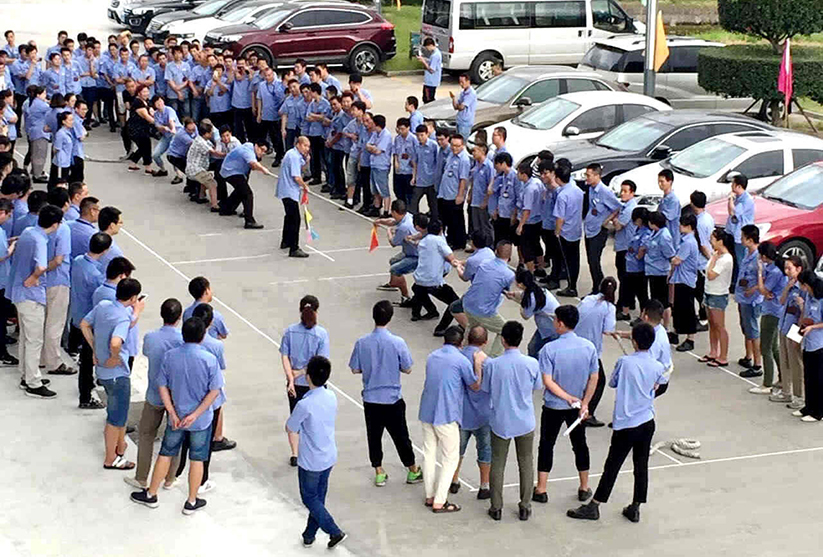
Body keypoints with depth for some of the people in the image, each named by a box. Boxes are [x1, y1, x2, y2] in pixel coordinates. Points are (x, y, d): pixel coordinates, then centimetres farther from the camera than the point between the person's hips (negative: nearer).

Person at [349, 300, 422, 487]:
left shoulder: (362, 343, -10)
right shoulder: (397, 342, -16)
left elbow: (355, 369, -2)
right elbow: (407, 369, -7)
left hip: (370, 399, 1)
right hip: (393, 399, -1)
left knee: (374, 436, 14)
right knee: (400, 436, 12)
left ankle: (379, 473, 22)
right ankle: (413, 471, 26)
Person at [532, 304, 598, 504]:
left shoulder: (549, 349, -19)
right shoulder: (588, 347, -8)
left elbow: (547, 381, -21)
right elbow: (594, 378, -4)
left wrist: (567, 397, -15)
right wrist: (584, 403, -1)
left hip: (553, 406, -3)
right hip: (577, 406, 3)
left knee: (546, 445, 10)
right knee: (579, 444, 17)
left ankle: (541, 489, 12)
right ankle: (584, 488, 26)